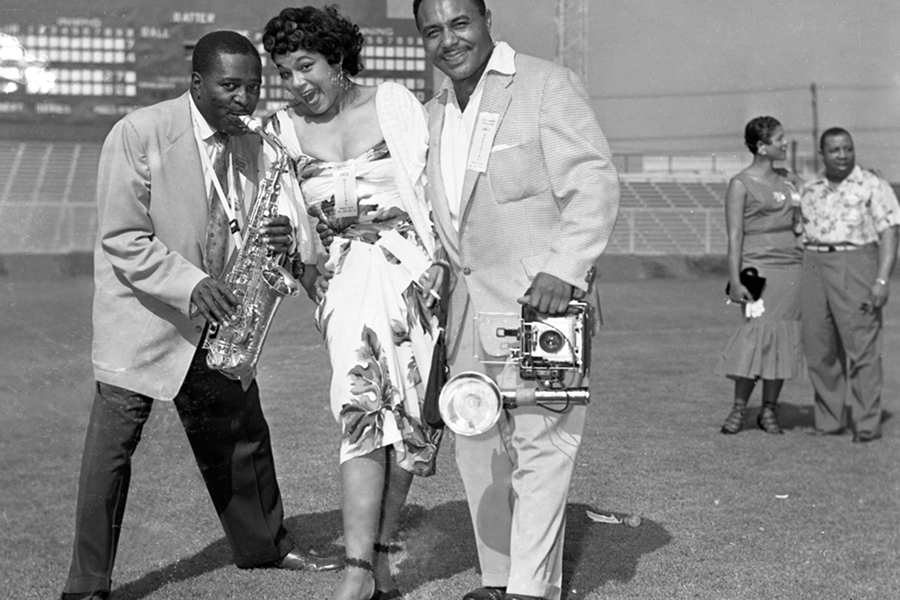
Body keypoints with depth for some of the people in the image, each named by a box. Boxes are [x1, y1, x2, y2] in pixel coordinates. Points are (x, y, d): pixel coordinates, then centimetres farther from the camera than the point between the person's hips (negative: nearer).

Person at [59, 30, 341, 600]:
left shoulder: (251, 145, 4)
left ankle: (266, 545, 35)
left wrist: (280, 237, -13)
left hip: (218, 322, 6)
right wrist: (189, 284, -30)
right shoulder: (139, 134, -16)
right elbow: (122, 239, -18)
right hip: (143, 321, -6)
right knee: (111, 446, -6)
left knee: (243, 437, 15)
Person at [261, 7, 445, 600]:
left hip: (413, 267, 0)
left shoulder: (394, 103, 0)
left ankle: (379, 552, 14)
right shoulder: (283, 130, 6)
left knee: (408, 414, 2)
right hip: (346, 278, 0)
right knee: (363, 407, -16)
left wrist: (445, 270, -6)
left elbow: (431, 186, 0)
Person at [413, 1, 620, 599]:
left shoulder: (548, 85, -7)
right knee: (477, 444, 10)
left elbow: (595, 185, -14)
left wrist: (564, 270, -25)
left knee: (540, 441, -8)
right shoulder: (436, 112, 16)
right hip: (471, 304, 8)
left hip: (540, 297, -7)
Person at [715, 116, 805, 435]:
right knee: (756, 334, -12)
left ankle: (769, 410, 10)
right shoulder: (741, 184, -3)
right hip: (759, 267, -6)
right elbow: (735, 236, -7)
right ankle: (738, 409, -3)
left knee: (784, 338, 3)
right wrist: (735, 280, -13)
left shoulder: (790, 180, 14)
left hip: (792, 267, 6)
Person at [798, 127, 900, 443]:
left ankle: (868, 424, -6)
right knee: (819, 350, 4)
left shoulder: (872, 186, -1)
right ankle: (828, 421, 12)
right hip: (813, 269, 5)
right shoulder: (809, 191, 14)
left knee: (862, 348, -8)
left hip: (856, 266, -5)